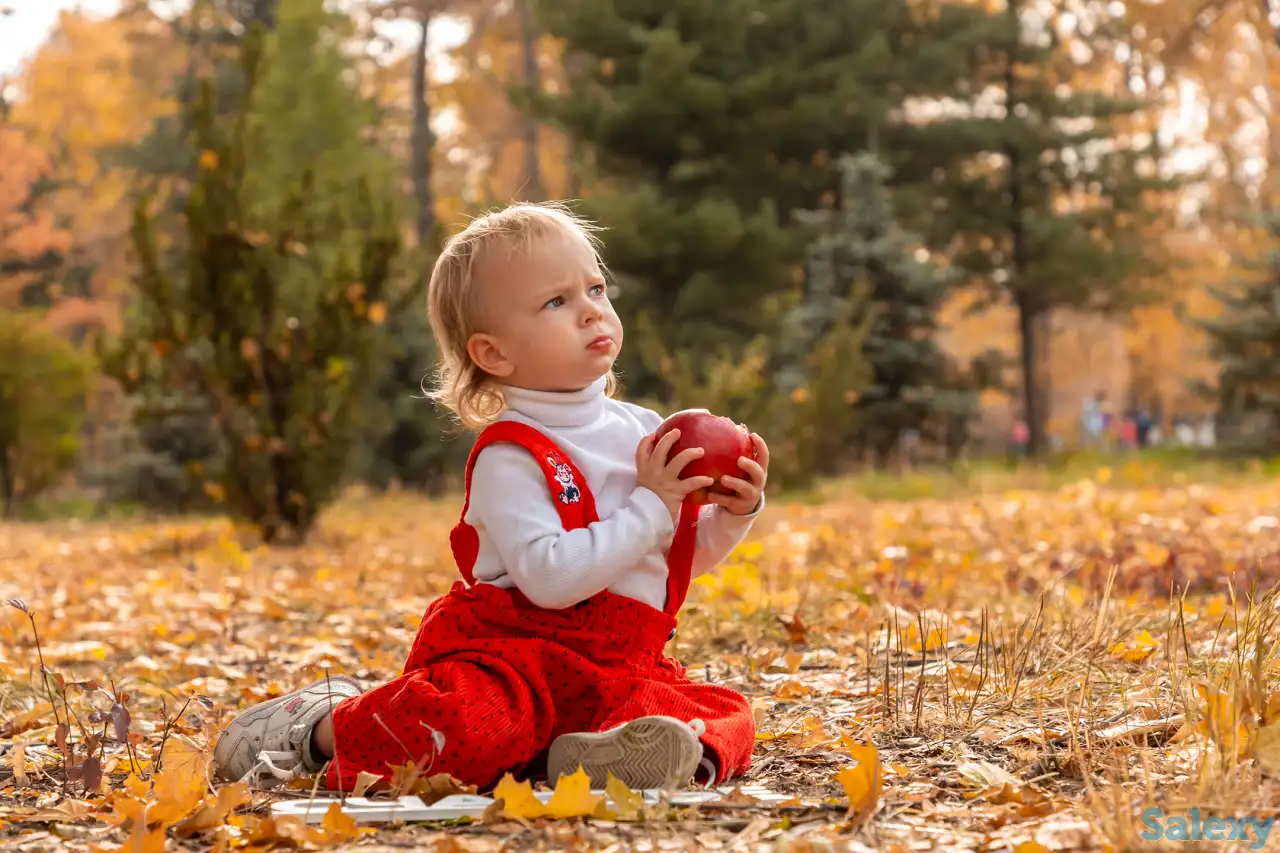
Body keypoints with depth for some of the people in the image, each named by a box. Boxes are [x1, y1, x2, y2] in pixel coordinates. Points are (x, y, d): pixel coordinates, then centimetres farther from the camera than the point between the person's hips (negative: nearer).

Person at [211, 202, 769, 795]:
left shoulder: (644, 430, 10)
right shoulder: (509, 457, -11)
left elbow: (685, 558, 22)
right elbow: (550, 578, -25)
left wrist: (733, 514, 1)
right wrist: (651, 506, -21)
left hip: (615, 667, 6)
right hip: (506, 652, -6)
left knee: (726, 717, -15)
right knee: (455, 726, -32)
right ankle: (320, 725, -3)